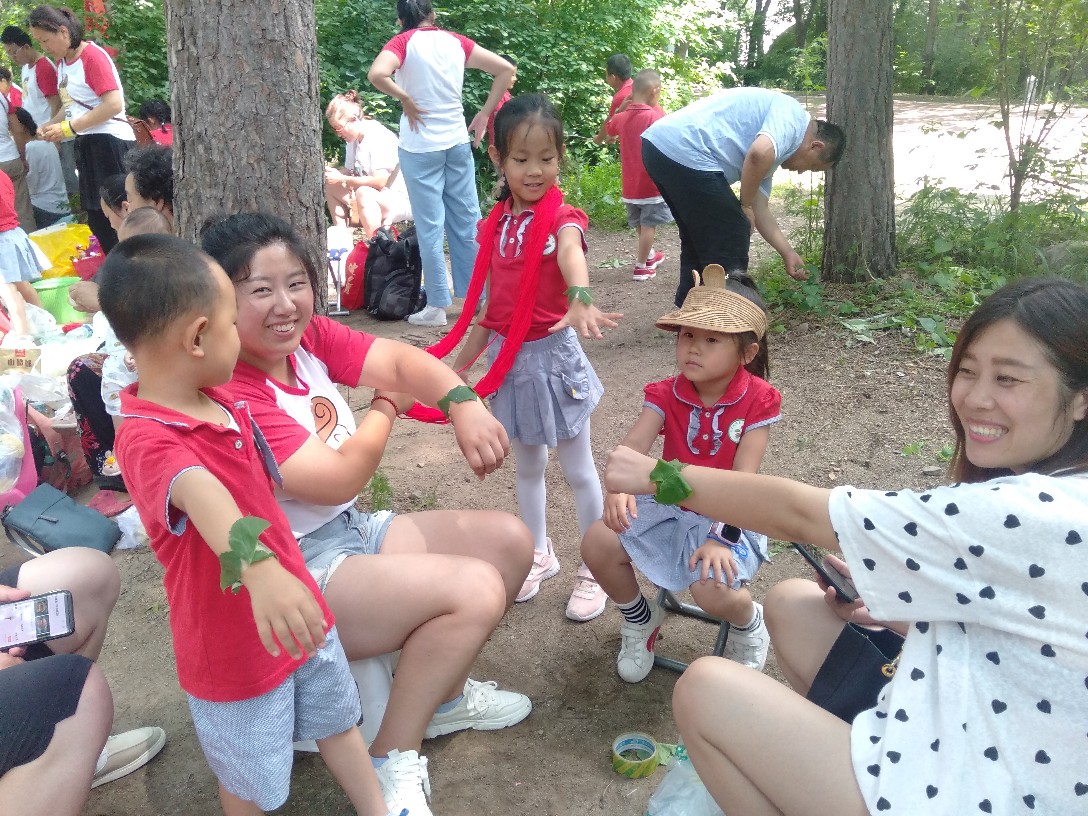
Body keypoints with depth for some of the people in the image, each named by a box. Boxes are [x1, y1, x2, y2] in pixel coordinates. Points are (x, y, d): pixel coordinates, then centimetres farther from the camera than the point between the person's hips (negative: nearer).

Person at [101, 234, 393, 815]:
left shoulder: (218, 399, -1)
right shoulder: (147, 440, -30)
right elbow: (204, 499, -53)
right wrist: (259, 569, -70)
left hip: (300, 611, 8)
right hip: (235, 647, -8)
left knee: (337, 721, 25)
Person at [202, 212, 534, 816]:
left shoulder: (309, 337, 1)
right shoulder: (229, 391, -24)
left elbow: (399, 360, -9)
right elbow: (340, 477, -24)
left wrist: (462, 403, -30)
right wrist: (386, 405, -6)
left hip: (354, 529, 9)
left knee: (509, 541, 5)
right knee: (476, 589, -22)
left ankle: (442, 693, 22)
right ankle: (393, 764, -5)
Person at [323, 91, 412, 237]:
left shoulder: (379, 137, -20)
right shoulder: (353, 139, 6)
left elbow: (379, 182, -27)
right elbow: (349, 171, 11)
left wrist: (342, 178, -22)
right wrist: (333, 172, -10)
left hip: (401, 201, -9)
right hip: (372, 196, 9)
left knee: (363, 193, -36)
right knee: (330, 186, 6)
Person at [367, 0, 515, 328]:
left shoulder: (403, 42, -5)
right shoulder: (456, 41, 7)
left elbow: (376, 75, -24)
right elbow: (505, 69, 7)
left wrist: (406, 99, -9)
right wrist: (485, 114, 6)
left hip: (420, 146, -4)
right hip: (458, 142, 4)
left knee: (430, 227, 1)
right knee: (467, 222, 10)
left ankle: (436, 307, 5)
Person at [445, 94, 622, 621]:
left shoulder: (561, 218, -13)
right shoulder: (496, 225, 3)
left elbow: (571, 254, -37)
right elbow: (494, 302, 10)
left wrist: (580, 301, -59)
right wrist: (462, 362, 14)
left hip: (552, 354, -5)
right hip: (510, 357, 5)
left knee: (577, 469, 7)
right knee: (527, 465, 19)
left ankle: (596, 568, 24)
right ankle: (539, 556, 38)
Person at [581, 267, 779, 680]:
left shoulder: (757, 400, -15)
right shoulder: (667, 395, -8)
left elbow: (744, 475, -21)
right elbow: (633, 444, -24)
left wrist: (722, 537, -31)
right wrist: (618, 487, -45)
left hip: (728, 515, -4)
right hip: (668, 505, 4)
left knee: (712, 587, -30)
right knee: (597, 544, -16)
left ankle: (749, 624, 10)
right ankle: (640, 620, 15)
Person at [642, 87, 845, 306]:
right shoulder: (792, 115, -1)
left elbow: (759, 210, 26)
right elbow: (759, 155, -21)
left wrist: (787, 253, 29)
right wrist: (745, 205, -6)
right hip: (685, 152, -10)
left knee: (699, 242, 23)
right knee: (730, 241, 1)